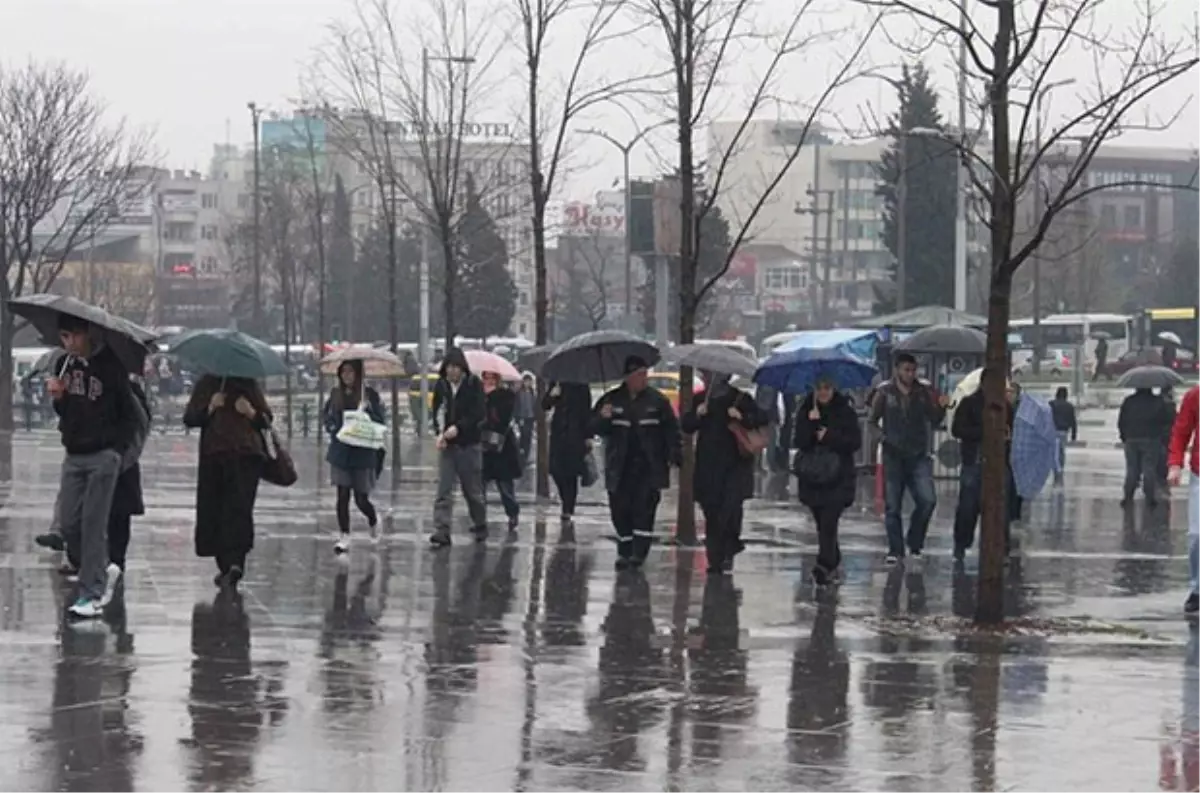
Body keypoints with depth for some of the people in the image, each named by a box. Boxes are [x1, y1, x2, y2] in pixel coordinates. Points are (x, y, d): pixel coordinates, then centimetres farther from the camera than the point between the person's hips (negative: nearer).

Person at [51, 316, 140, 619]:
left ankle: (92, 595, -3)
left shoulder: (110, 366, -10)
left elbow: (129, 414, -5)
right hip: (73, 455, 6)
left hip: (103, 456, -6)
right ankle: (104, 570, 25)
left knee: (93, 525, -6)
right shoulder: (66, 365, 7)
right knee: (69, 524, 4)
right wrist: (57, 397, -4)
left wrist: (119, 449, -10)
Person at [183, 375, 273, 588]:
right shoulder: (206, 385, 15)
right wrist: (210, 408, -6)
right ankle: (225, 566, -3)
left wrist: (251, 412, -6)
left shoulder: (249, 385, 15)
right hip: (213, 457, 1)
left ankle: (235, 563, -11)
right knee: (214, 512, -2)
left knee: (239, 509, -6)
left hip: (246, 457, -1)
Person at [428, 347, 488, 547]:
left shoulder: (474, 384, -5)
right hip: (447, 445, 2)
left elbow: (478, 414, -10)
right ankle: (442, 531, -9)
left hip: (469, 443, -2)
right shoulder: (441, 385, 5)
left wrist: (458, 427, -23)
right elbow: (437, 411, 7)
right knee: (444, 489, -6)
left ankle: (480, 525, 26)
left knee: (473, 489, 7)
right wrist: (439, 433, -12)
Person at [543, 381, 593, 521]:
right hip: (558, 432, 3)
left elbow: (587, 412, -1)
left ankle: (568, 510, 0)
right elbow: (545, 406, 10)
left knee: (571, 472, -4)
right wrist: (551, 395, -12)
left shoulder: (581, 388, -1)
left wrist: (588, 436, -5)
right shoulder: (557, 385, 8)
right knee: (555, 469, -3)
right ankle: (567, 503, 19)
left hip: (575, 434, -3)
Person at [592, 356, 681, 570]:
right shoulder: (612, 400, 6)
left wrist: (674, 456, -8)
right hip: (620, 469, 2)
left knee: (644, 509, -10)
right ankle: (624, 551, 15)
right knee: (620, 509, 2)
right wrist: (602, 418, -16)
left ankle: (638, 552, -8)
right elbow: (594, 428, 6)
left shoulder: (657, 400, 2)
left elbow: (672, 429, 3)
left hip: (649, 467, -2)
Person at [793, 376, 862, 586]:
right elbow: (799, 443, -4)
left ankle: (824, 567, -21)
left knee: (828, 523, -15)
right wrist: (810, 423, -18)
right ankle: (832, 565, 26)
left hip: (839, 477, -3)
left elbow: (855, 442, -4)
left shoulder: (845, 411, 0)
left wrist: (830, 436, -15)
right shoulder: (805, 412, 6)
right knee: (823, 525, 11)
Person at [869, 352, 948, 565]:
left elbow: (934, 421, 6)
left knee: (927, 500, -12)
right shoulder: (885, 392, 0)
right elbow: (873, 420, -1)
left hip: (918, 456, 1)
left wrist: (941, 407, -11)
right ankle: (895, 550, 14)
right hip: (893, 457, -1)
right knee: (892, 506, 3)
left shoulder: (923, 392, 5)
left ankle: (914, 542, 7)